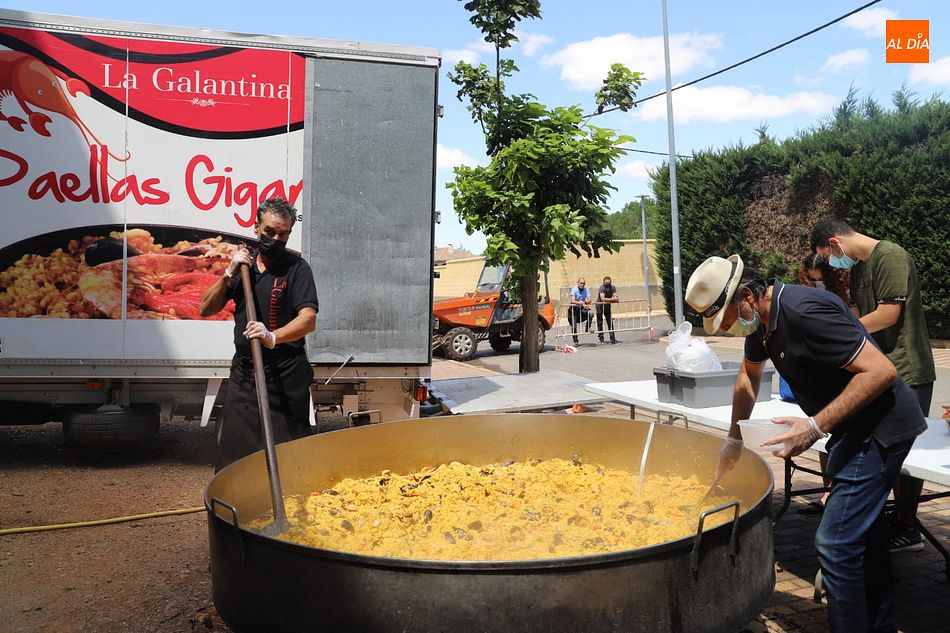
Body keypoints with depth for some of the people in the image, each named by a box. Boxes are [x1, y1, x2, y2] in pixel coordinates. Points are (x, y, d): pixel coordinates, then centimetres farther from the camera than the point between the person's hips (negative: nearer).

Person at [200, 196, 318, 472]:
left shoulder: (296, 268, -6)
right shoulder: (243, 264, 11)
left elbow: (309, 320, -19)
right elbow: (206, 309, 10)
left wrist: (273, 337, -36)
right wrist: (229, 274, -4)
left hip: (284, 375, -5)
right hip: (242, 370, 5)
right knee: (231, 447, 12)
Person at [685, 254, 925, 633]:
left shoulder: (804, 313, -28)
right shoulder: (762, 318, 3)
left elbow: (882, 371, -29)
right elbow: (749, 374, 20)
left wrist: (816, 425, -31)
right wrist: (735, 439, 18)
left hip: (880, 427, -10)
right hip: (853, 428, 10)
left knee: (835, 541, -11)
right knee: (862, 531, 22)